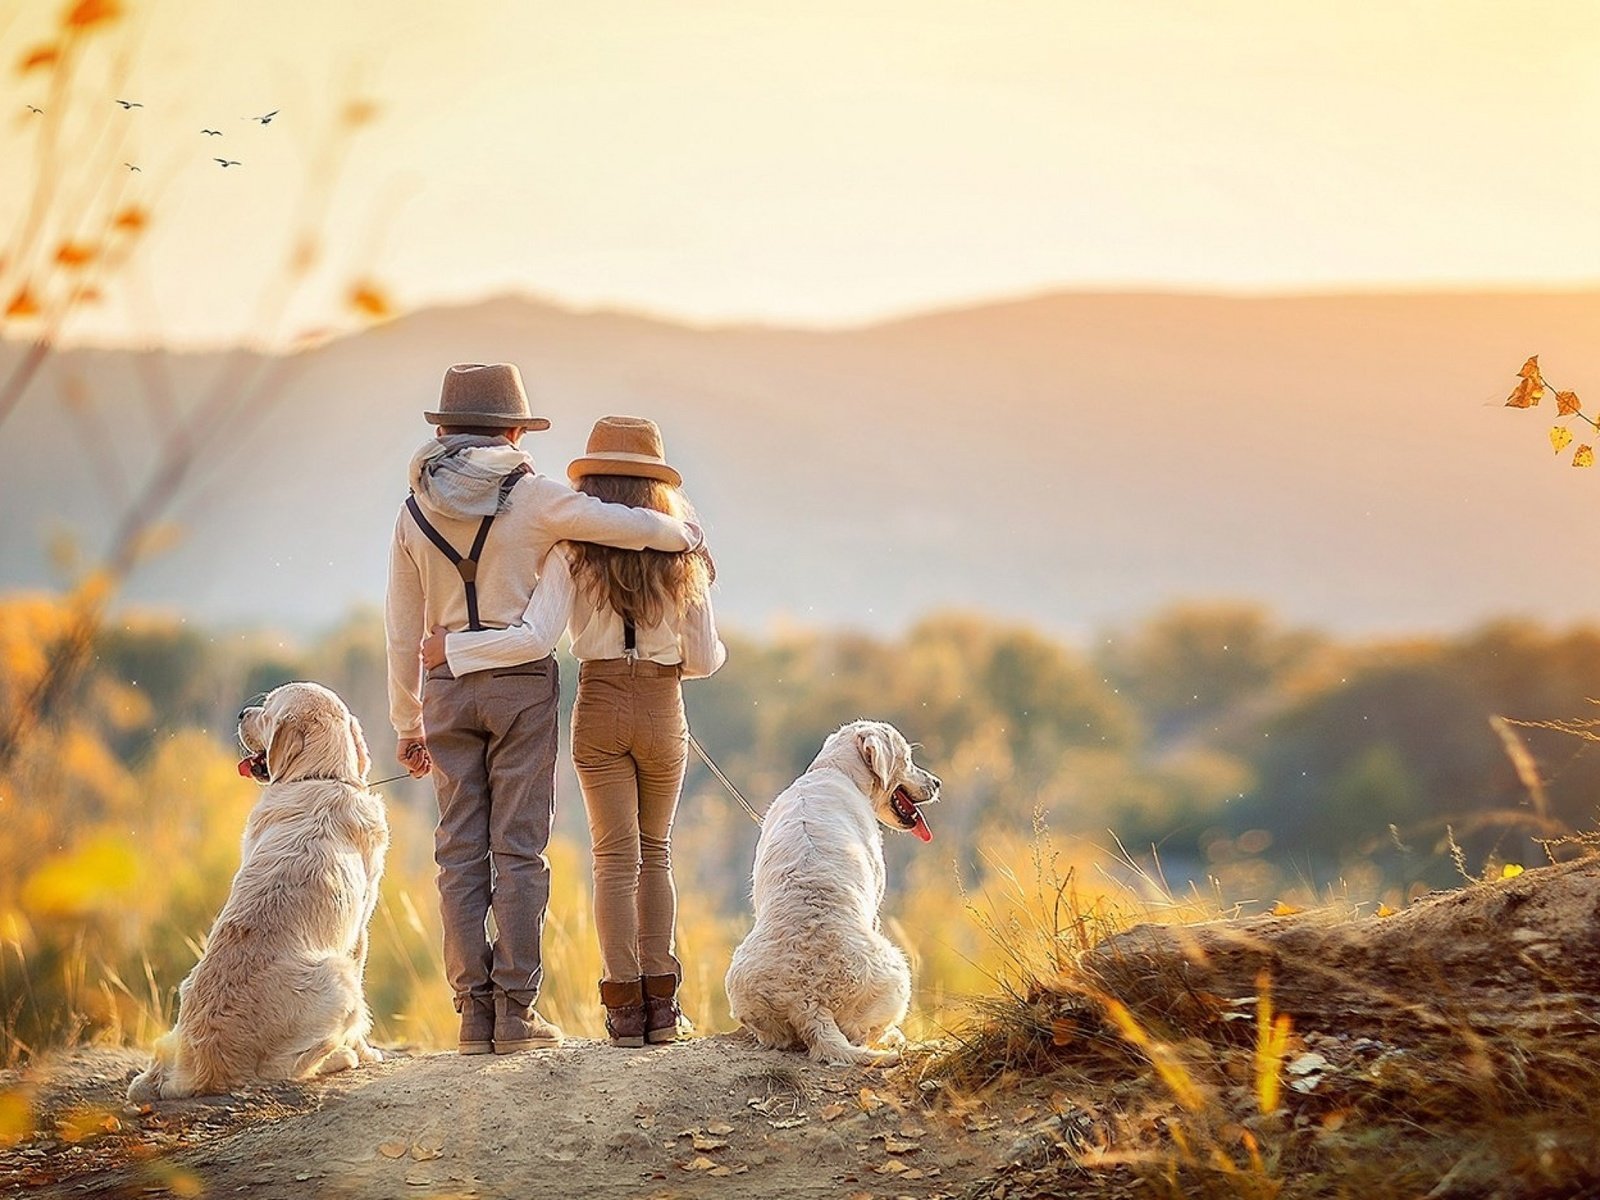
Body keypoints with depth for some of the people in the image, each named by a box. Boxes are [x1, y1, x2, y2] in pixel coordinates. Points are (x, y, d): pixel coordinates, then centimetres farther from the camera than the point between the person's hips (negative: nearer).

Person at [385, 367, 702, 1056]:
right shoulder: (530, 497, -6)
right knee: (518, 848, -1)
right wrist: (687, 535, 12)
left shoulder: (415, 513, 6)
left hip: (447, 689, 3)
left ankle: (474, 1013, 4)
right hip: (521, 682, -3)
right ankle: (516, 1012, -3)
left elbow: (402, 631, 8)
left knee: (460, 850, 5)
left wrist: (408, 724, 14)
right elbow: (629, 527, -10)